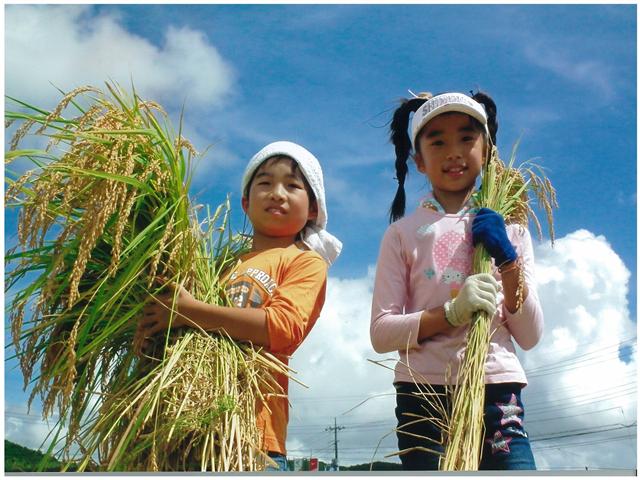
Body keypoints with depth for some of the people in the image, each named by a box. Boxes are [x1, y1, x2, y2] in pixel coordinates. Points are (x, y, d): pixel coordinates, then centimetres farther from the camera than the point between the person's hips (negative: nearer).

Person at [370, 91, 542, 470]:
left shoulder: (510, 229, 12)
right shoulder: (404, 232, 5)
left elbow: (530, 336, 7)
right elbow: (381, 333, -2)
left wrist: (508, 259, -5)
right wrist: (451, 313, -17)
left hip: (497, 387, 2)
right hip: (425, 392, -1)